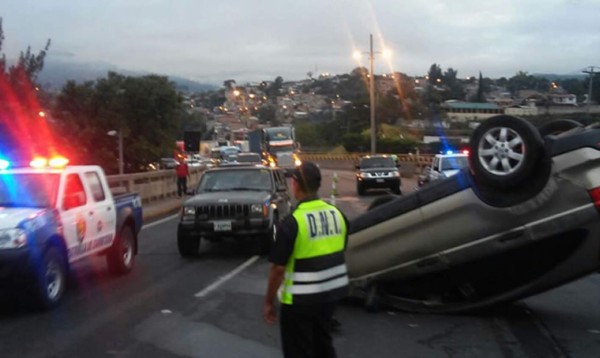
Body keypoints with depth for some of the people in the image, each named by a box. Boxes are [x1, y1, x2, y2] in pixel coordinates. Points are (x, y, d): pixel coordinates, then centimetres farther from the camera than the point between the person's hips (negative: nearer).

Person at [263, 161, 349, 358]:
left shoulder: (292, 223, -21)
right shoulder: (337, 214, -2)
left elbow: (278, 267, -17)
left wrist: (269, 302, -5)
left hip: (300, 299, -6)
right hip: (331, 292, 6)